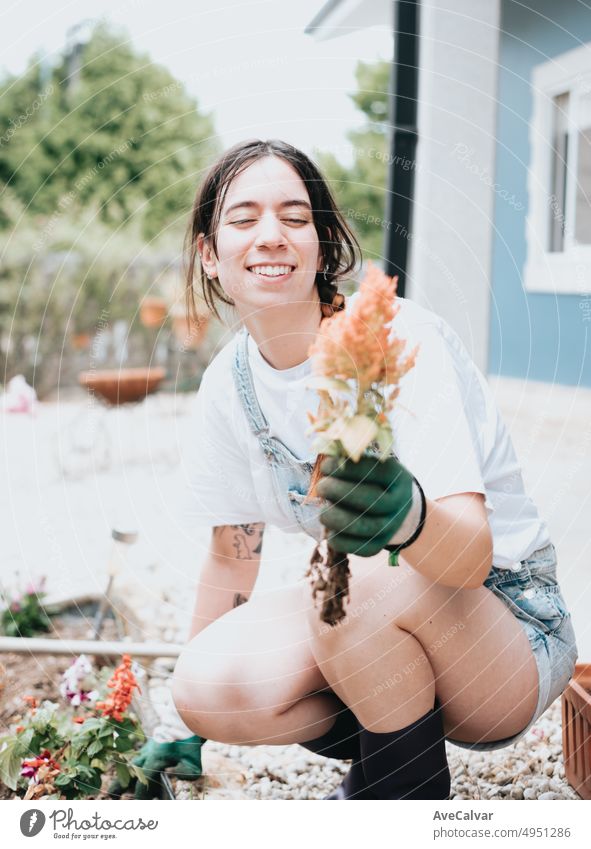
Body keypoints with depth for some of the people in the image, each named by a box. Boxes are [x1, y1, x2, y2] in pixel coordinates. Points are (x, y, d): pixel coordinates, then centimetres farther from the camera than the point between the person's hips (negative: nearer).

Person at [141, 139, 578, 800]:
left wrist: (406, 513, -56)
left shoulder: (405, 342, -21)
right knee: (207, 683, -22)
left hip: (507, 625, -5)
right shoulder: (228, 384, -3)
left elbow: (472, 555, -31)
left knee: (359, 583, -36)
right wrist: (187, 732, 15)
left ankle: (413, 792, -8)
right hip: (370, 625, 5)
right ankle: (382, 752, 8)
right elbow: (232, 553, 9)